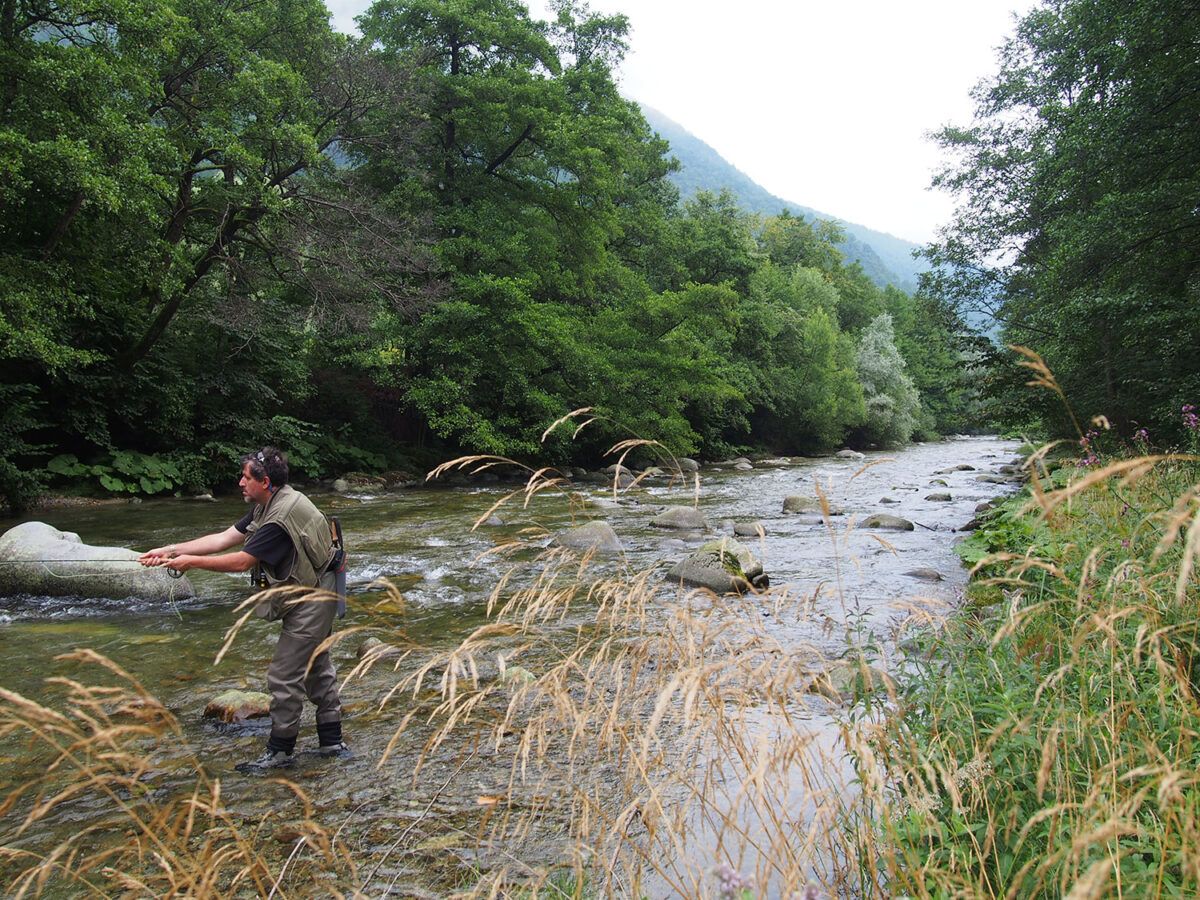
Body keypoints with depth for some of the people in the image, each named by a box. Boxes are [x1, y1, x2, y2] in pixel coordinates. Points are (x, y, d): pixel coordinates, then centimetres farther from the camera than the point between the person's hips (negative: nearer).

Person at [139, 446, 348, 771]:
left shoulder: (282, 517, -26)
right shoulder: (268, 506, 8)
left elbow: (242, 561, -21)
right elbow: (223, 539, 8)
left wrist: (192, 562, -11)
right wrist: (172, 550, 3)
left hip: (309, 603, -11)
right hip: (317, 599, 11)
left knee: (285, 677, -2)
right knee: (318, 669, 17)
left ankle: (281, 750, 11)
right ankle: (331, 741, 26)